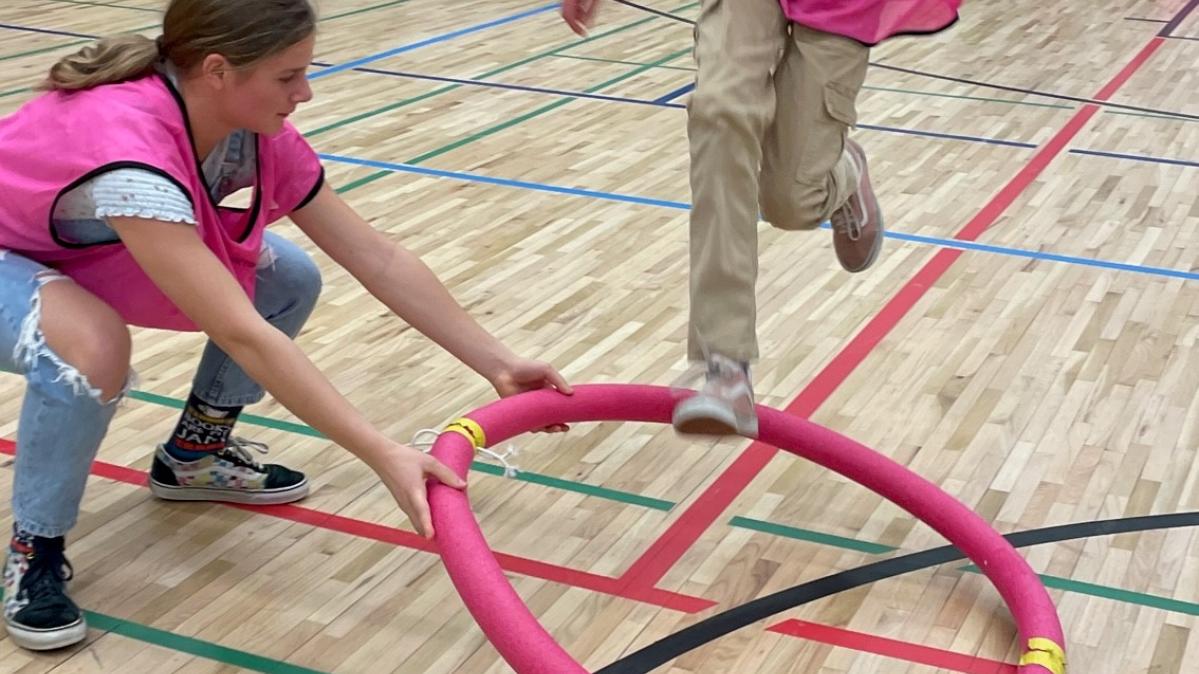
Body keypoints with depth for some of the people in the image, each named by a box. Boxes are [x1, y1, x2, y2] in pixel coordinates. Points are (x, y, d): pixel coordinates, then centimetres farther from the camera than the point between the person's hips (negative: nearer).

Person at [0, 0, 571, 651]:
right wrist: (385, 456, -46)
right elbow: (243, 335, -45)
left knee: (289, 281, -5)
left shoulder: (255, 131, -18)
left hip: (86, 250, 7)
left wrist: (500, 366, -16)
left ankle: (193, 454, 17)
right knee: (92, 351, -38)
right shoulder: (128, 147, -42)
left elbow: (378, 259, -14)